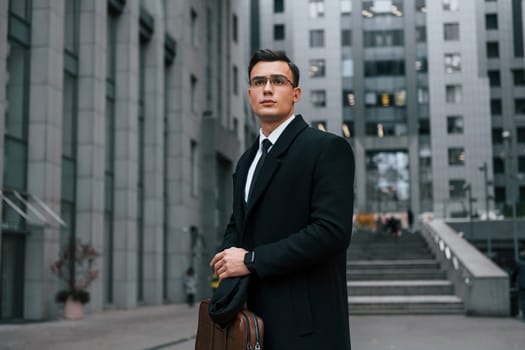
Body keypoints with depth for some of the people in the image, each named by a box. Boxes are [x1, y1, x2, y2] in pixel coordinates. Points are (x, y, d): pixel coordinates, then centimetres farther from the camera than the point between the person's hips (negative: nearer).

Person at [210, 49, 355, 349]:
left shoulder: (328, 148, -8)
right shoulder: (247, 160, 17)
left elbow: (332, 230, -18)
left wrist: (252, 260, -16)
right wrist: (229, 254, 0)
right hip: (253, 317, 7)